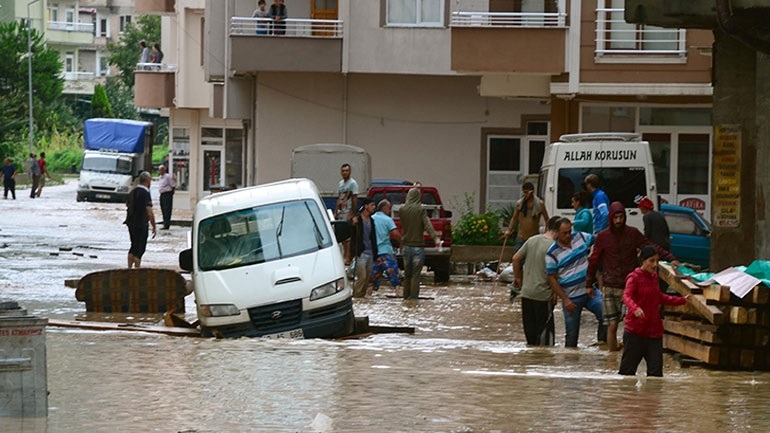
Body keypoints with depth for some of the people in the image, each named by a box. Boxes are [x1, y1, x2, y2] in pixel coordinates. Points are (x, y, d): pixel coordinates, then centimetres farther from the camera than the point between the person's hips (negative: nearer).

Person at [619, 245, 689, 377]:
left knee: (656, 371, -2)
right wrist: (635, 309, -46)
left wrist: (682, 300, 34)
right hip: (635, 331, -6)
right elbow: (627, 296, -25)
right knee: (628, 370, -2)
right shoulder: (634, 277, -8)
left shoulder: (653, 277, 14)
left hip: (654, 330, 6)